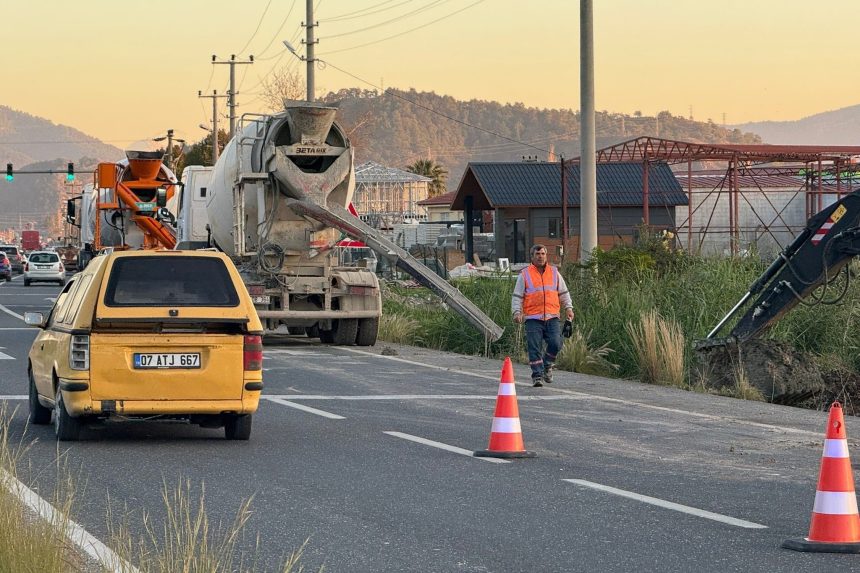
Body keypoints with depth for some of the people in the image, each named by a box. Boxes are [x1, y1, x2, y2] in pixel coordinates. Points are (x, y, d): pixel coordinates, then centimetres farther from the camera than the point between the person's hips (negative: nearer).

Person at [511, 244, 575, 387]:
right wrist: (517, 312, -7)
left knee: (555, 343, -12)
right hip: (533, 318, -2)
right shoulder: (525, 274, 7)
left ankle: (547, 365, 14)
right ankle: (537, 375, -1)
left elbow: (563, 293, 20)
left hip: (552, 317, 2)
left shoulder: (554, 273, 14)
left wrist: (568, 308, 6)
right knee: (534, 347, -7)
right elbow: (517, 296, 7)